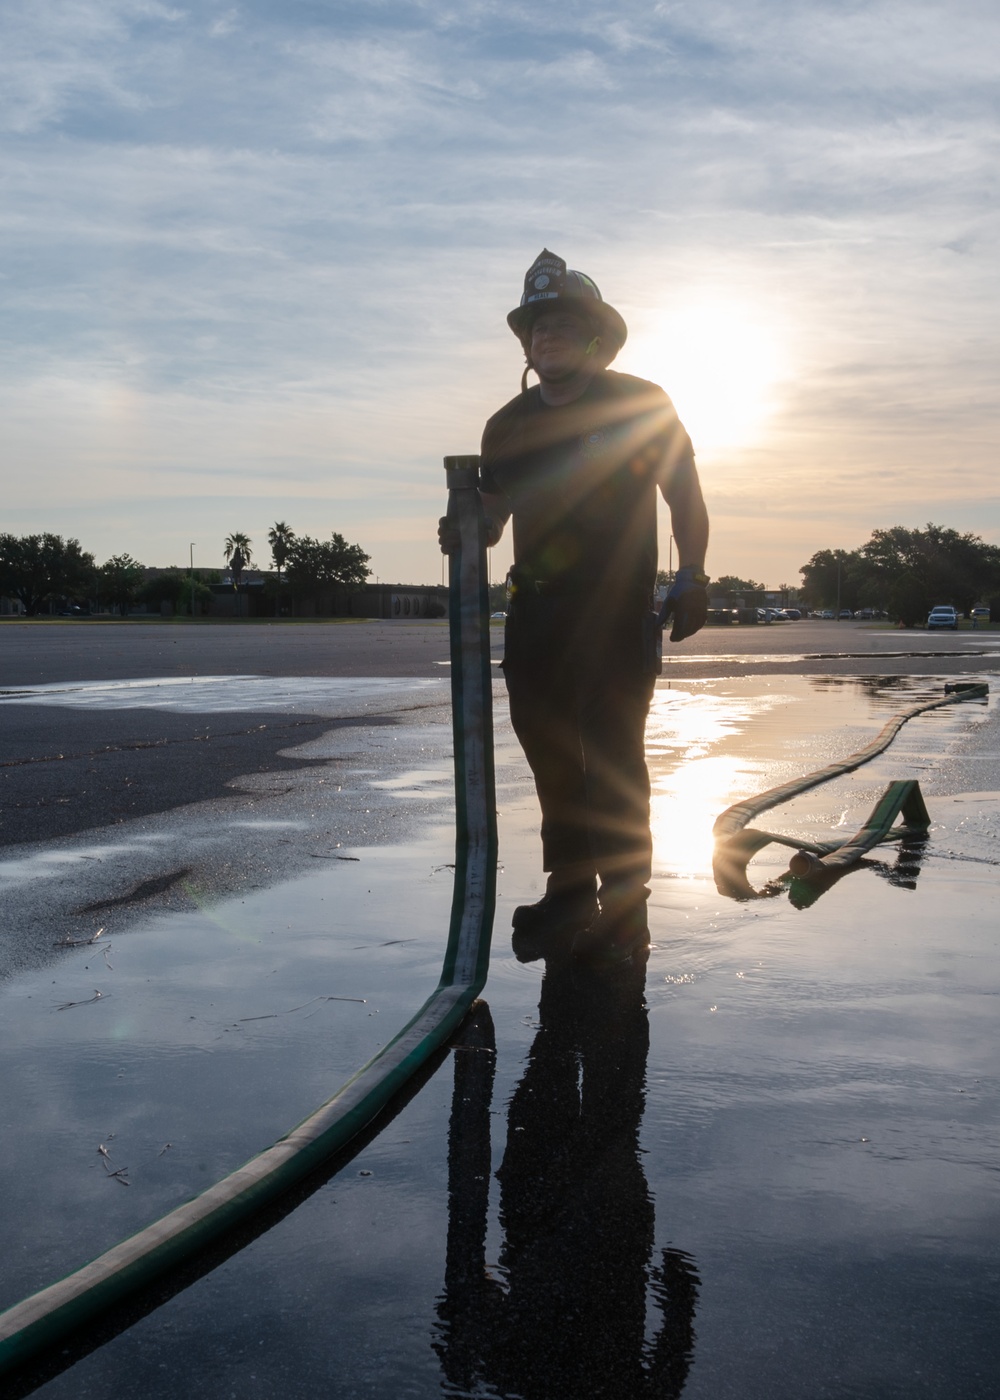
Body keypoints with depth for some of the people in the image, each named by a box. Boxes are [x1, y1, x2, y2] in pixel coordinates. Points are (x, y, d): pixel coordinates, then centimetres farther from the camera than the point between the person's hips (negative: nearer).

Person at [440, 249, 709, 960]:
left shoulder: (639, 404, 2)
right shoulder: (510, 425, 15)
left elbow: (686, 496, 2)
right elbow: (494, 512, 19)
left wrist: (691, 577, -10)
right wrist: (466, 532, -4)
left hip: (617, 610, -5)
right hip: (535, 609, 5)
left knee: (613, 754, -8)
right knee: (548, 750, 7)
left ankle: (623, 909, 0)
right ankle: (568, 895, 18)